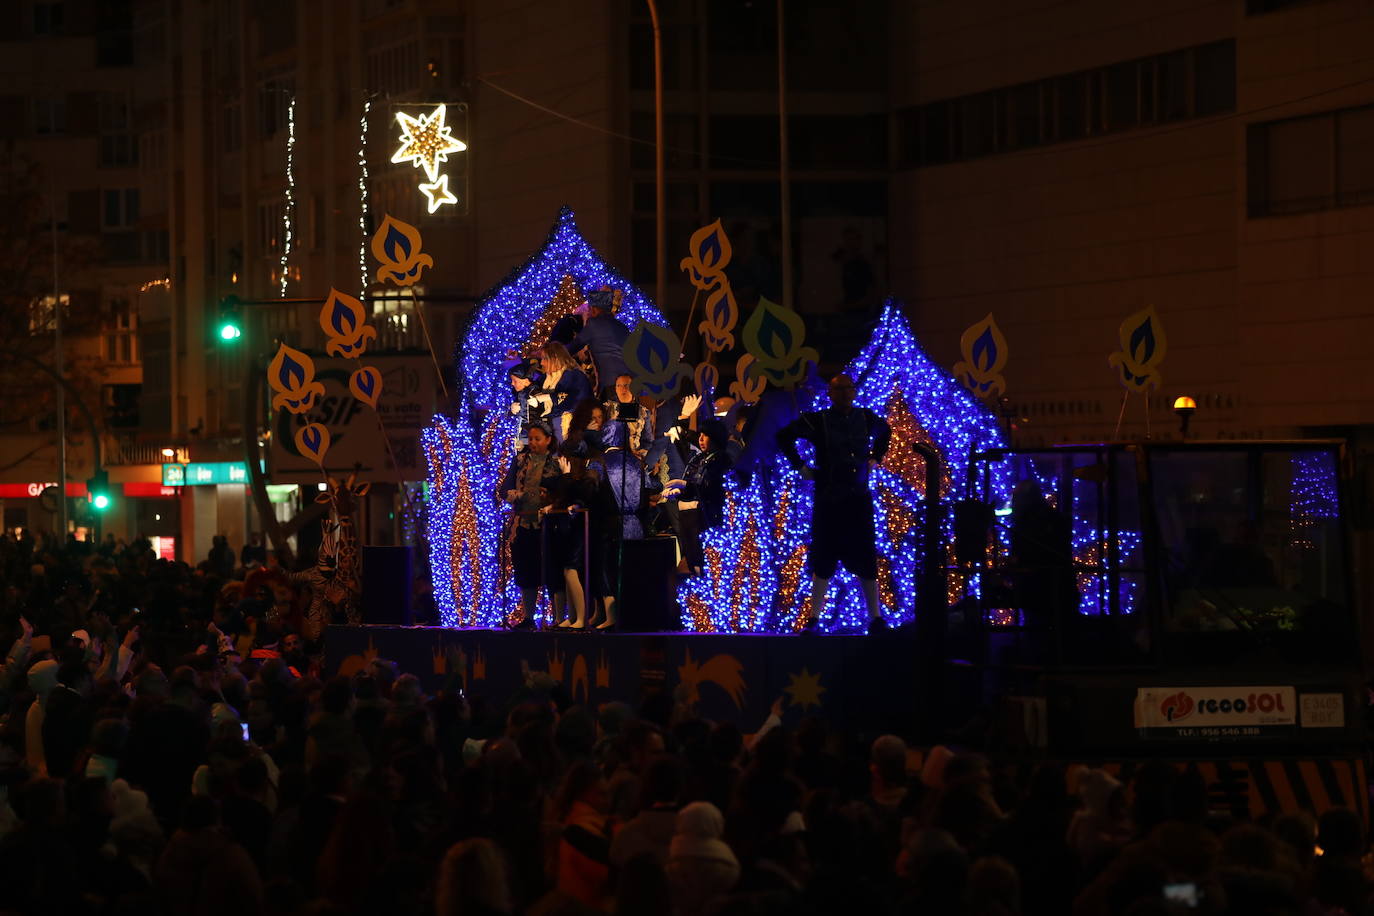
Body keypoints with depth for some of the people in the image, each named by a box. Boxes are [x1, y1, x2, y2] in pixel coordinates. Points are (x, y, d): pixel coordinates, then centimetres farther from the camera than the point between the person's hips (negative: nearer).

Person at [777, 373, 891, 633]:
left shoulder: (865, 418, 7)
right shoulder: (818, 421, -5)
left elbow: (885, 431, 29)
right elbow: (784, 436, 4)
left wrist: (874, 458, 16)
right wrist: (800, 466, -1)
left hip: (859, 499, 3)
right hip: (828, 501, -3)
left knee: (865, 558, 1)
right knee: (824, 561, 0)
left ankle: (876, 617, 3)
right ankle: (814, 618, 6)